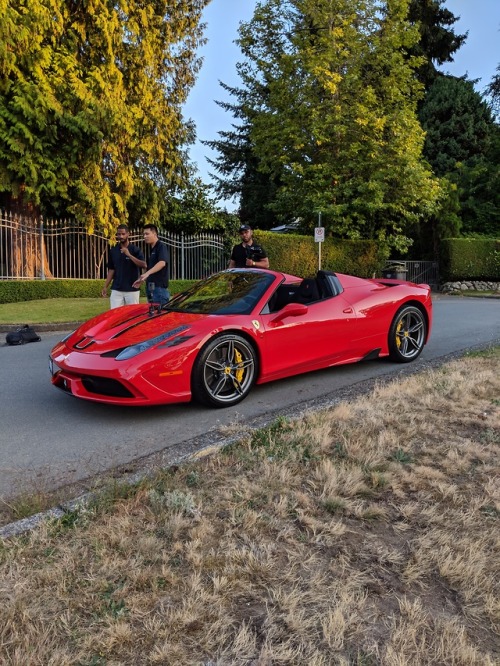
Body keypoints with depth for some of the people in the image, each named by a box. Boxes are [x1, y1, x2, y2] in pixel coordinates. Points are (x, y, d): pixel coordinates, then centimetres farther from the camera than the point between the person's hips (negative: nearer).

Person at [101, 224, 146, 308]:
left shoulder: (135, 249, -2)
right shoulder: (113, 251, 8)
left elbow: (144, 265, -15)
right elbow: (111, 270, 12)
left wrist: (129, 255, -23)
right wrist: (105, 286, 6)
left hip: (132, 289, -2)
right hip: (116, 290, 3)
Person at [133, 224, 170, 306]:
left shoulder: (161, 246, -9)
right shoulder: (152, 249, 20)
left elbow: (162, 263, -26)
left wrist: (147, 273, -37)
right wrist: (142, 280, 22)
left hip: (160, 288, -9)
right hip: (151, 287, 9)